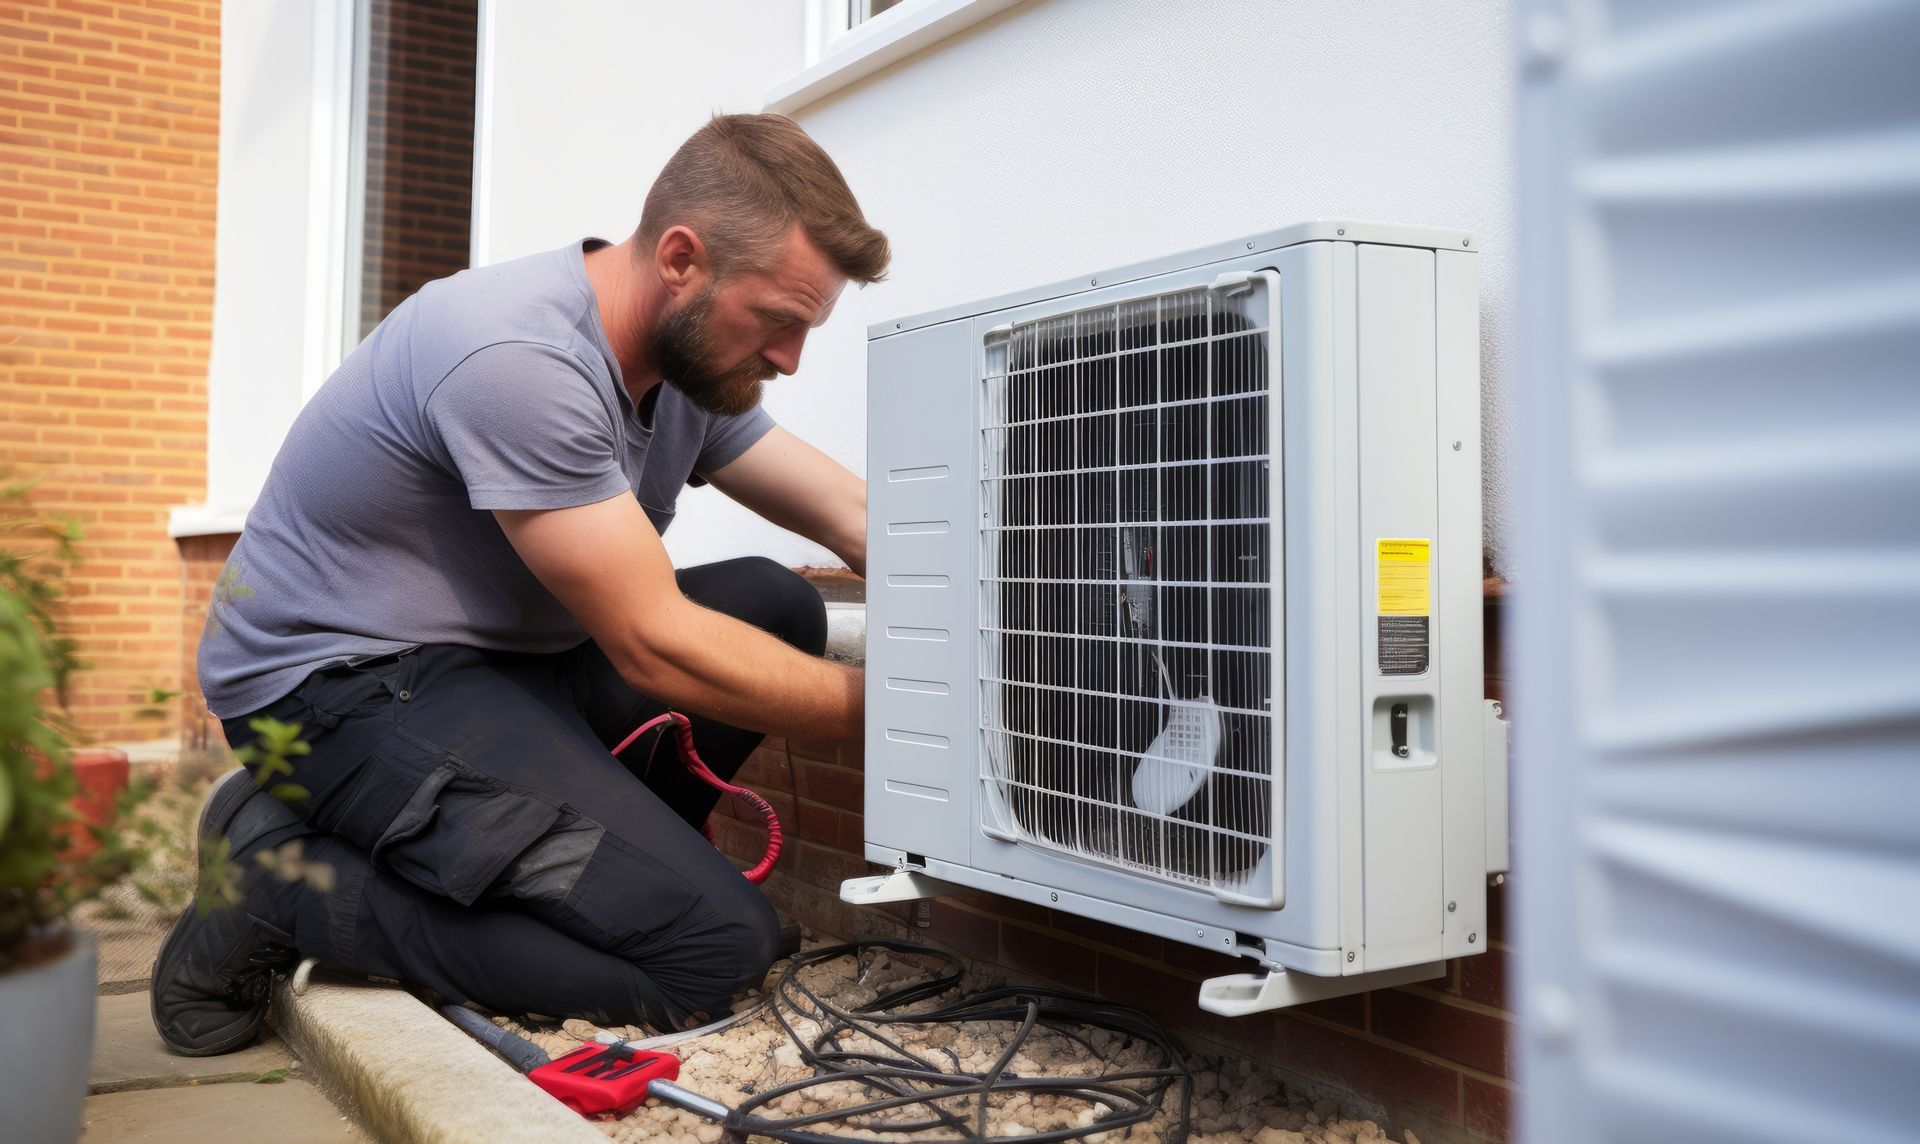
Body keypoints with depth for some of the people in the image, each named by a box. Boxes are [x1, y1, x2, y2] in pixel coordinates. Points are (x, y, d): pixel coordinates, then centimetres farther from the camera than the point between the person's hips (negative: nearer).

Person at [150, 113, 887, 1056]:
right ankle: (284, 878, -7)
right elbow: (654, 647, -24)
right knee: (714, 950, -19)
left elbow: (863, 523, 5)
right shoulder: (519, 358, -26)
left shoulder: (696, 365, 2)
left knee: (776, 606, -1)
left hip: (497, 661, 9)